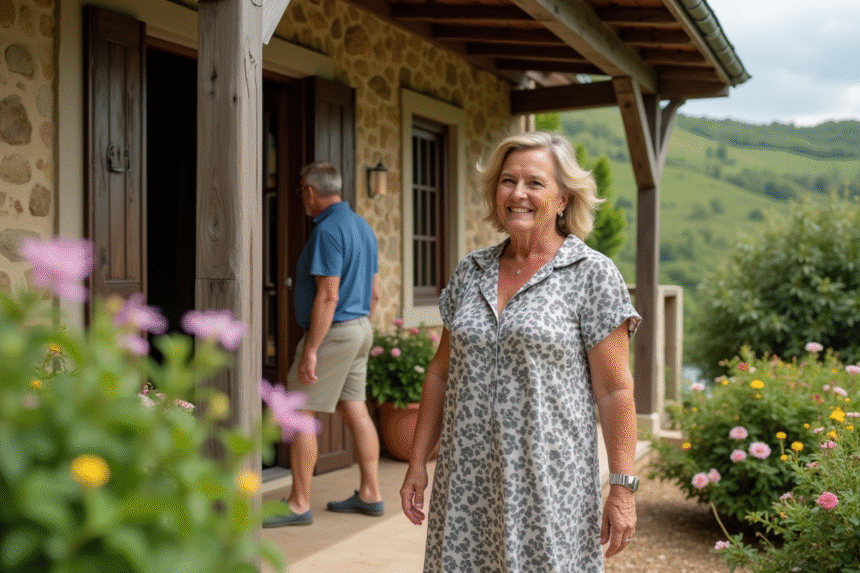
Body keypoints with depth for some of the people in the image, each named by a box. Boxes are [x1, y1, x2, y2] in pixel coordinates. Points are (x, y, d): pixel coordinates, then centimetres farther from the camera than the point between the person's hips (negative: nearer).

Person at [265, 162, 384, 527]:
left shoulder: (327, 230, -17)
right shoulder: (362, 226, 12)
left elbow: (328, 296, -23)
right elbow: (373, 291, 16)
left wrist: (310, 350, -21)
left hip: (333, 332, -10)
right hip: (360, 328, 10)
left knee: (299, 414, -3)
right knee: (355, 411, 13)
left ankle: (299, 505, 1)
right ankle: (370, 495, 18)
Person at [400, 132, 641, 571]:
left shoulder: (592, 274, -4)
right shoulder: (470, 272, 9)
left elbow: (614, 390, -6)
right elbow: (441, 373, 13)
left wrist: (623, 489, -9)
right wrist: (418, 463, 10)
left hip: (549, 482, -4)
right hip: (467, 482, 4)